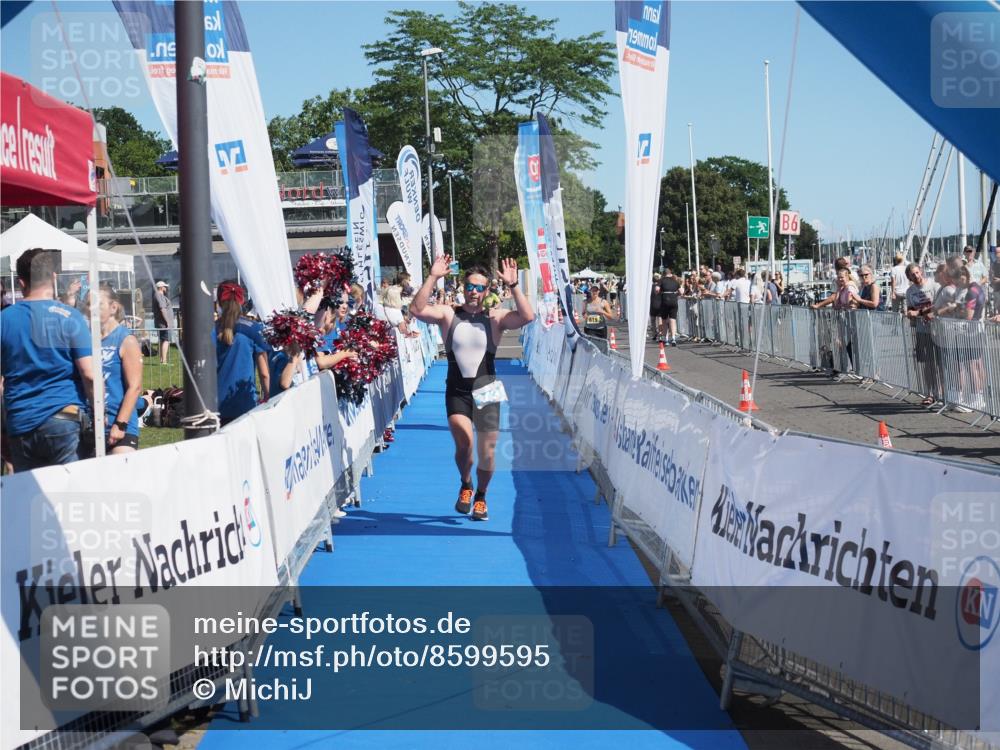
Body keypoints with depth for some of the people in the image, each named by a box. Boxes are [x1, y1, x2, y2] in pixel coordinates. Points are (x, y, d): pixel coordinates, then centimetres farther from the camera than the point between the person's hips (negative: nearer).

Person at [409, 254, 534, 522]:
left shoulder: (495, 318, 0)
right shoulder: (448, 315, 2)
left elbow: (527, 317, -15)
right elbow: (417, 310, -13)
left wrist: (513, 285, -21)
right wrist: (432, 278, -19)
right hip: (457, 391, -1)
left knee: (487, 454, 5)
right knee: (463, 441, -22)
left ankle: (480, 497, 33)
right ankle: (465, 485, 9)